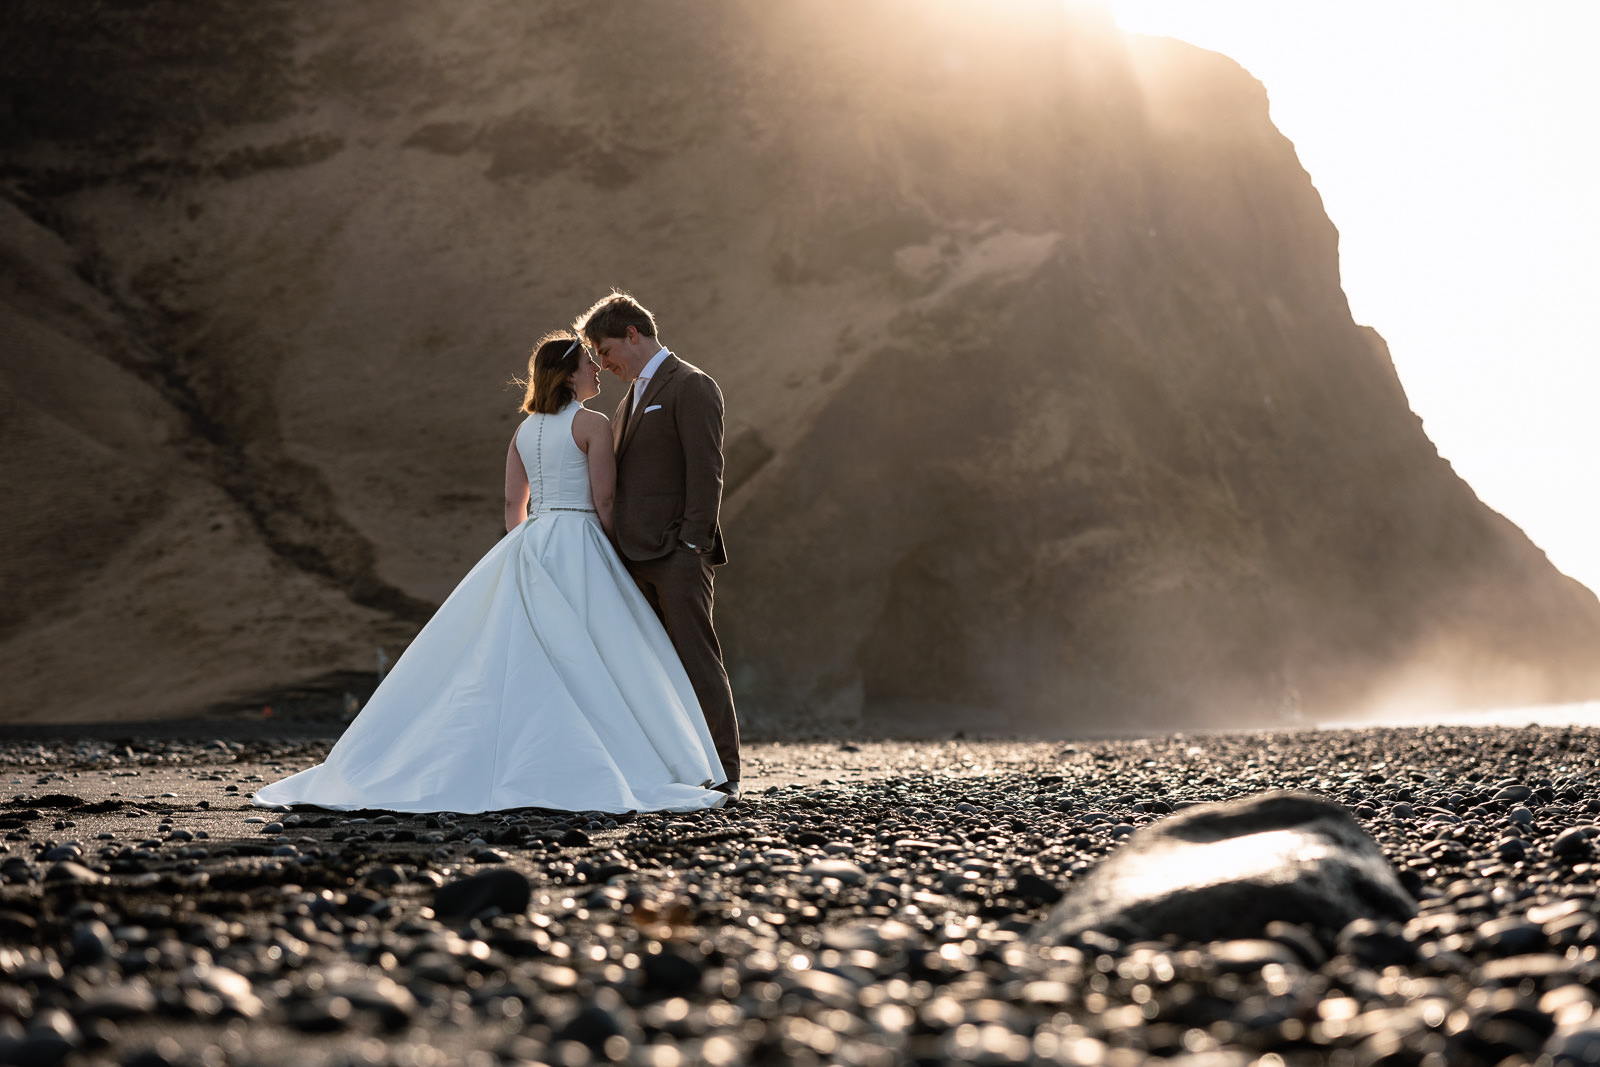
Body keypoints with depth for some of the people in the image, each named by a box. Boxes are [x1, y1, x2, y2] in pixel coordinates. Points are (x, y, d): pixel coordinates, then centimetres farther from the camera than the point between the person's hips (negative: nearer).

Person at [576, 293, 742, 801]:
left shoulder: (691, 387, -5)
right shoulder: (632, 397, 21)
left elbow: (706, 472, -12)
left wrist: (692, 545, -17)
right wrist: (616, 545, 14)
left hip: (676, 554, -8)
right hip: (635, 556, 8)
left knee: (697, 661, -7)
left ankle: (723, 773, -2)